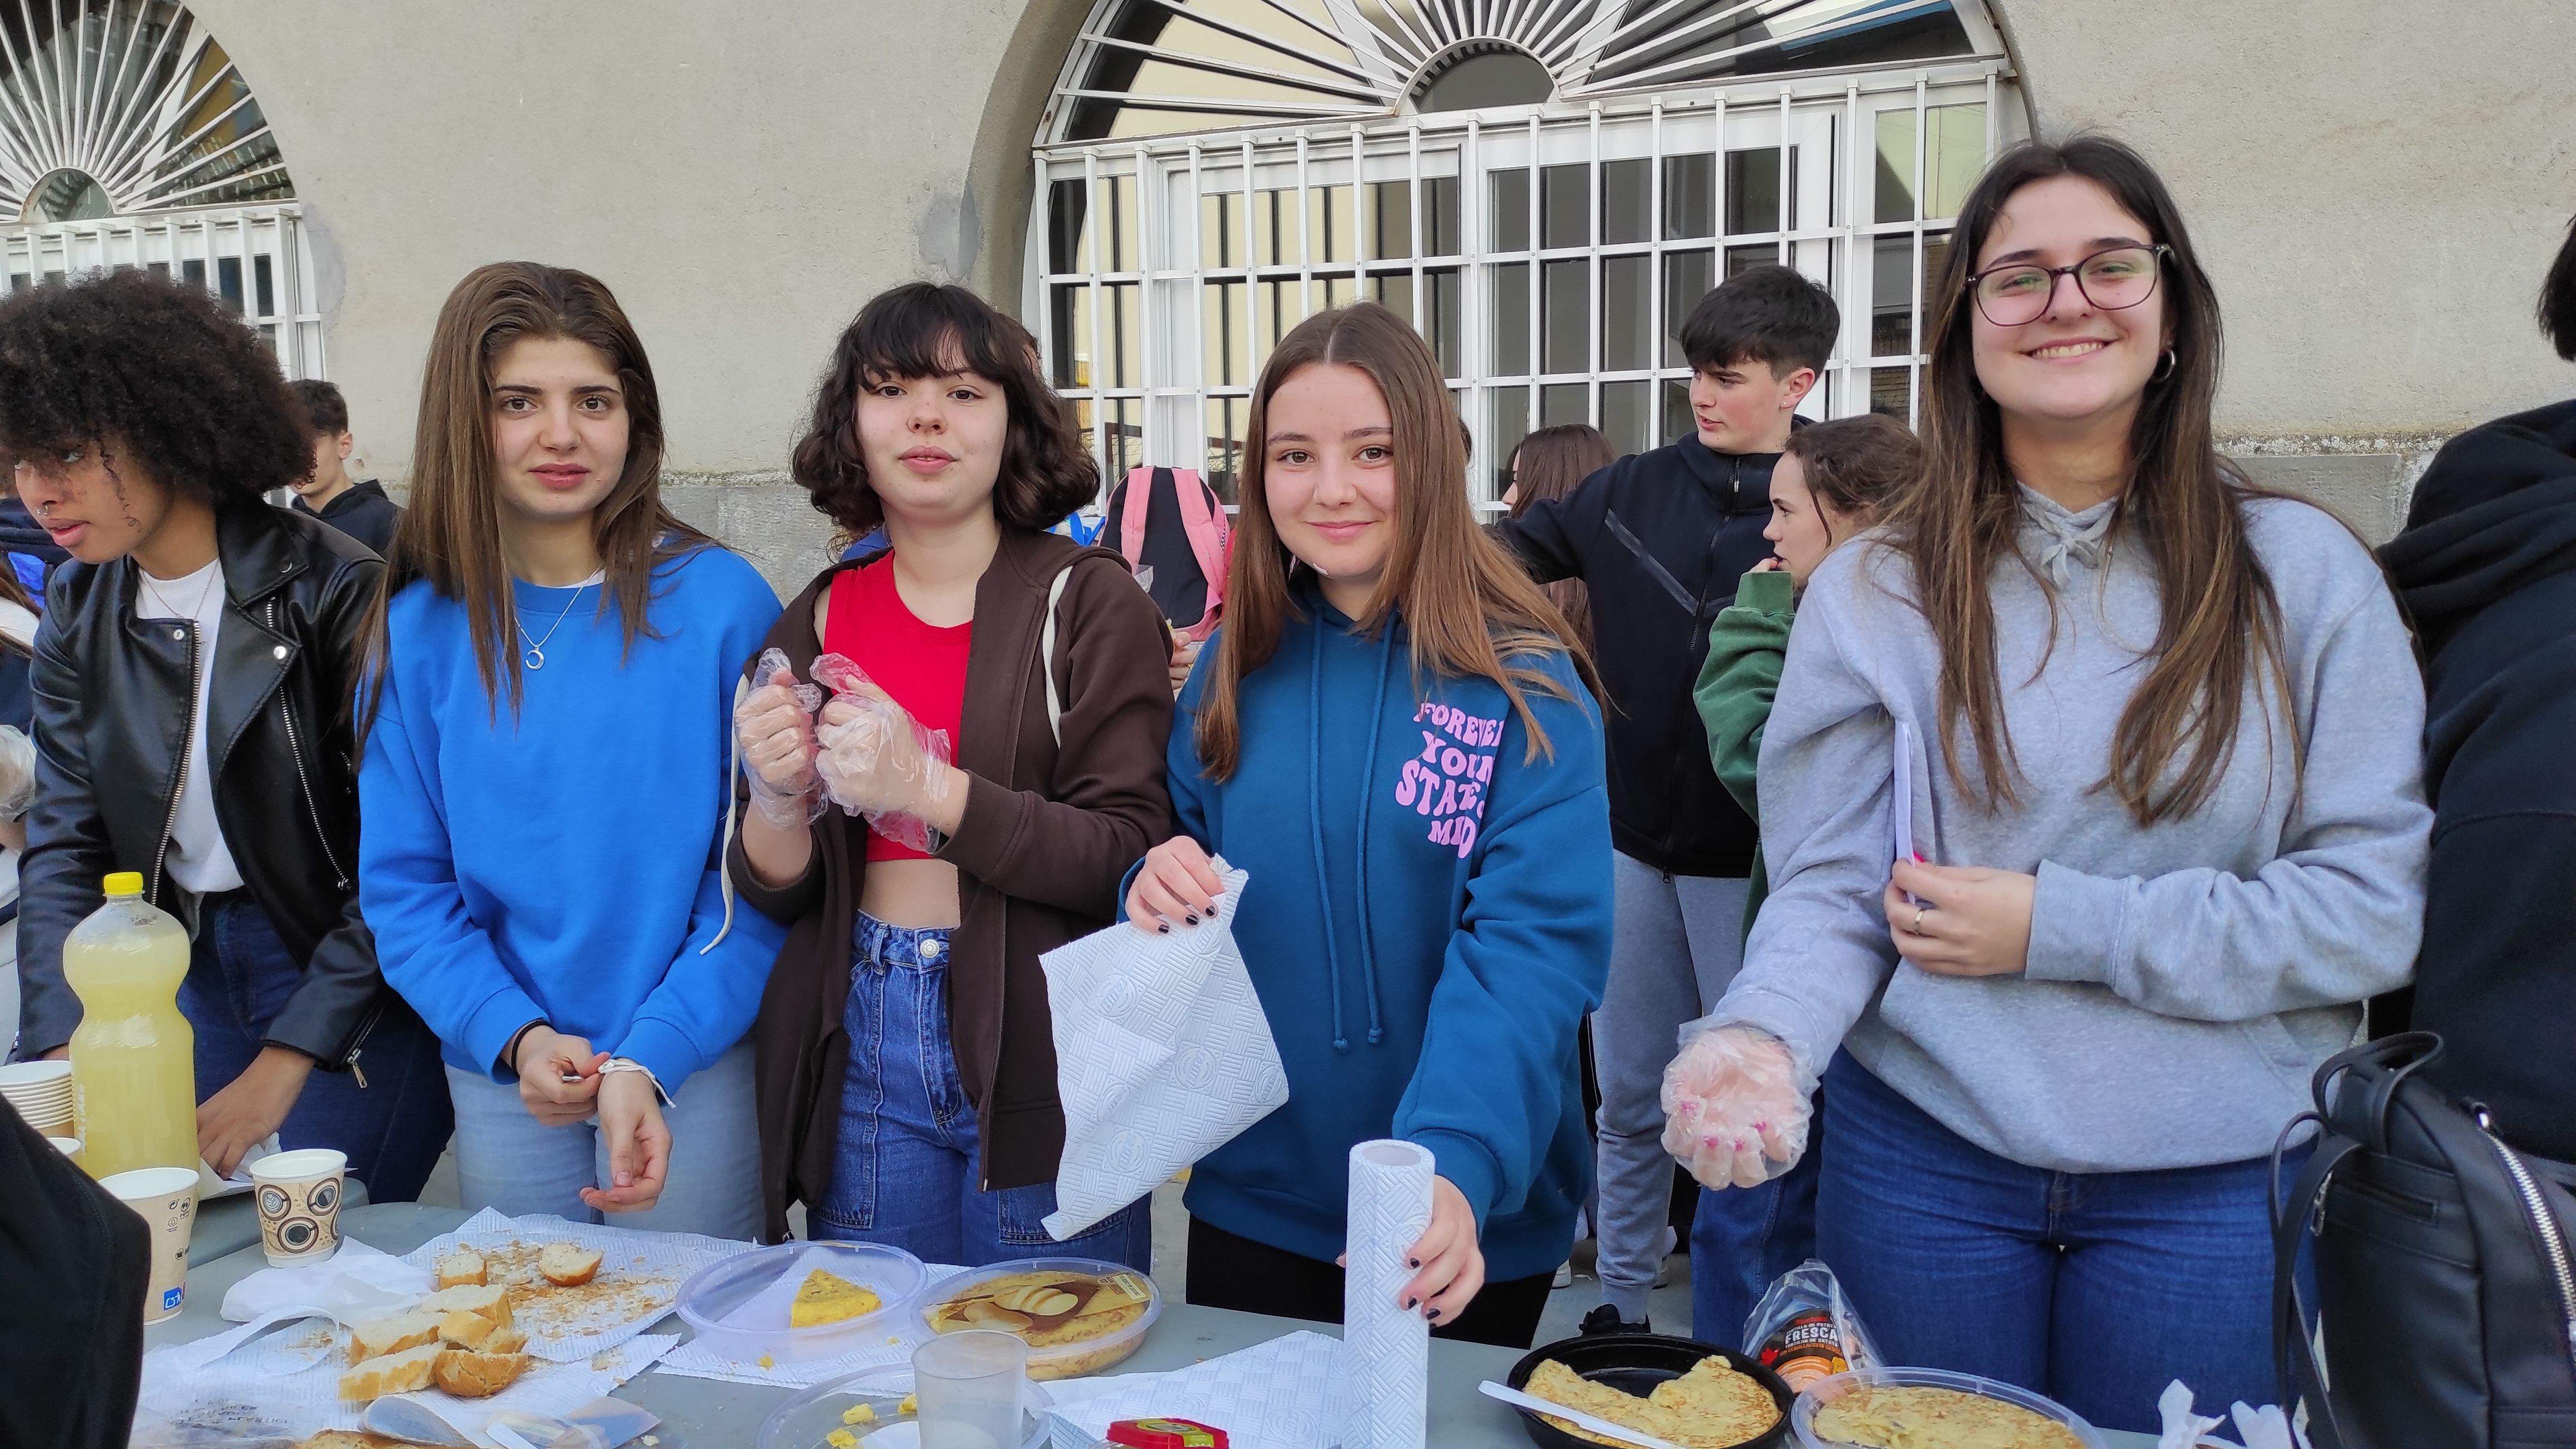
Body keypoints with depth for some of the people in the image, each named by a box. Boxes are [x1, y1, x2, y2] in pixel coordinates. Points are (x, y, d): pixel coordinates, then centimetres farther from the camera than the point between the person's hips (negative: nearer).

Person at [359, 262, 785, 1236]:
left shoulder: (722, 605, -9)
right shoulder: (421, 630, -1)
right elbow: (403, 882, 2)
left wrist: (652, 1056, -18)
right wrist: (514, 1035, -13)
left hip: (696, 1068, -2)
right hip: (501, 1078, 3)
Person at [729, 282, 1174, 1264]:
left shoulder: (1088, 603, -5)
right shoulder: (819, 622, 7)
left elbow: (1136, 857, -14)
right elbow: (776, 895, 7)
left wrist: (929, 788, -23)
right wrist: (778, 804, -14)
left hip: (1040, 1061, -3)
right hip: (860, 1053, 4)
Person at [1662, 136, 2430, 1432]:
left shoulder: (2302, 571, -2)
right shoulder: (1872, 592, -2)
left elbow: (2379, 902, -6)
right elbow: (1829, 892, -4)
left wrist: (2057, 927, -13)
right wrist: (1761, 1034, -25)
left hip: (2217, 1181, 0)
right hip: (1923, 1163, 0)